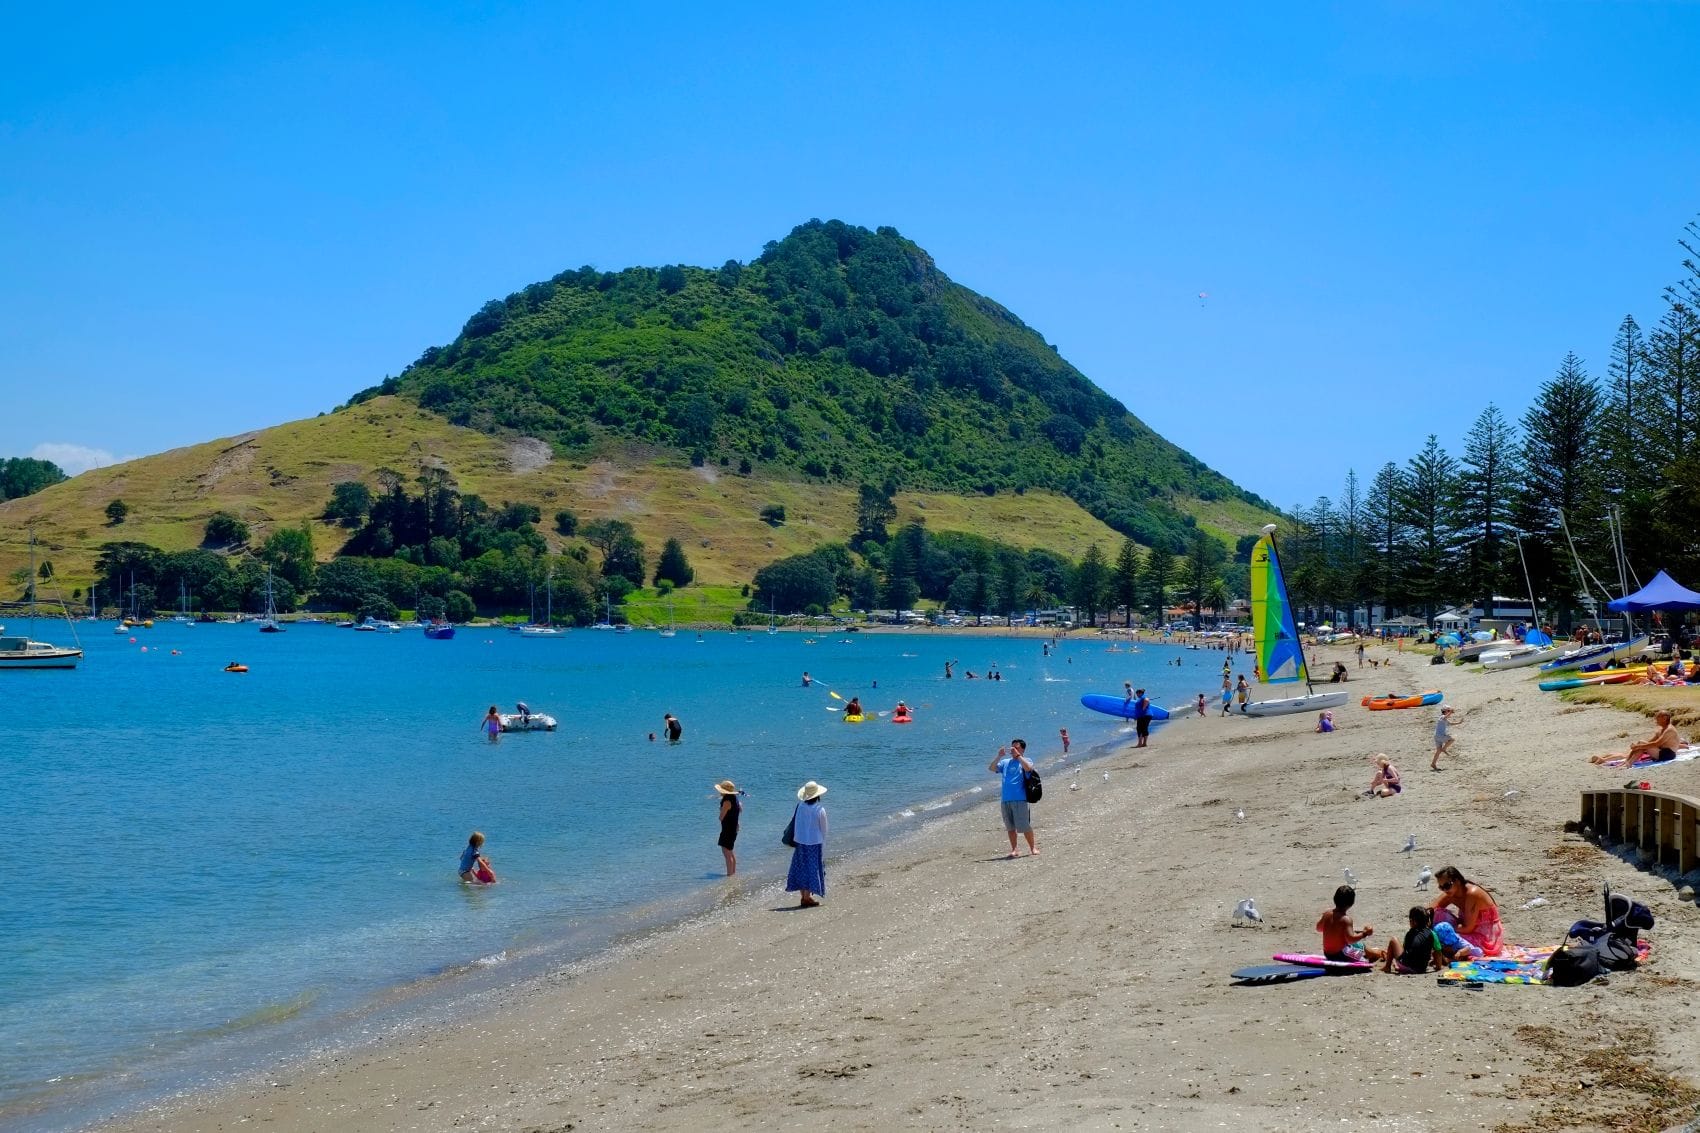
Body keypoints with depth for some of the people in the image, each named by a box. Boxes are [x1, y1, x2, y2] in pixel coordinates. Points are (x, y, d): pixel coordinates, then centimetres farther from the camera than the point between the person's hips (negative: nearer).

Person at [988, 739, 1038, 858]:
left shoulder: (1026, 761, 4)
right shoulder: (1005, 762, 16)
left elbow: (1028, 768, -19)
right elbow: (991, 768, 7)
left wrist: (1018, 755, -16)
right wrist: (999, 756, -3)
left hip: (1020, 800, -5)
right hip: (1005, 800, 5)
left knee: (1025, 826, -3)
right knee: (1010, 827, 7)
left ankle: (1032, 847, 10)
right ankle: (1013, 850, 13)